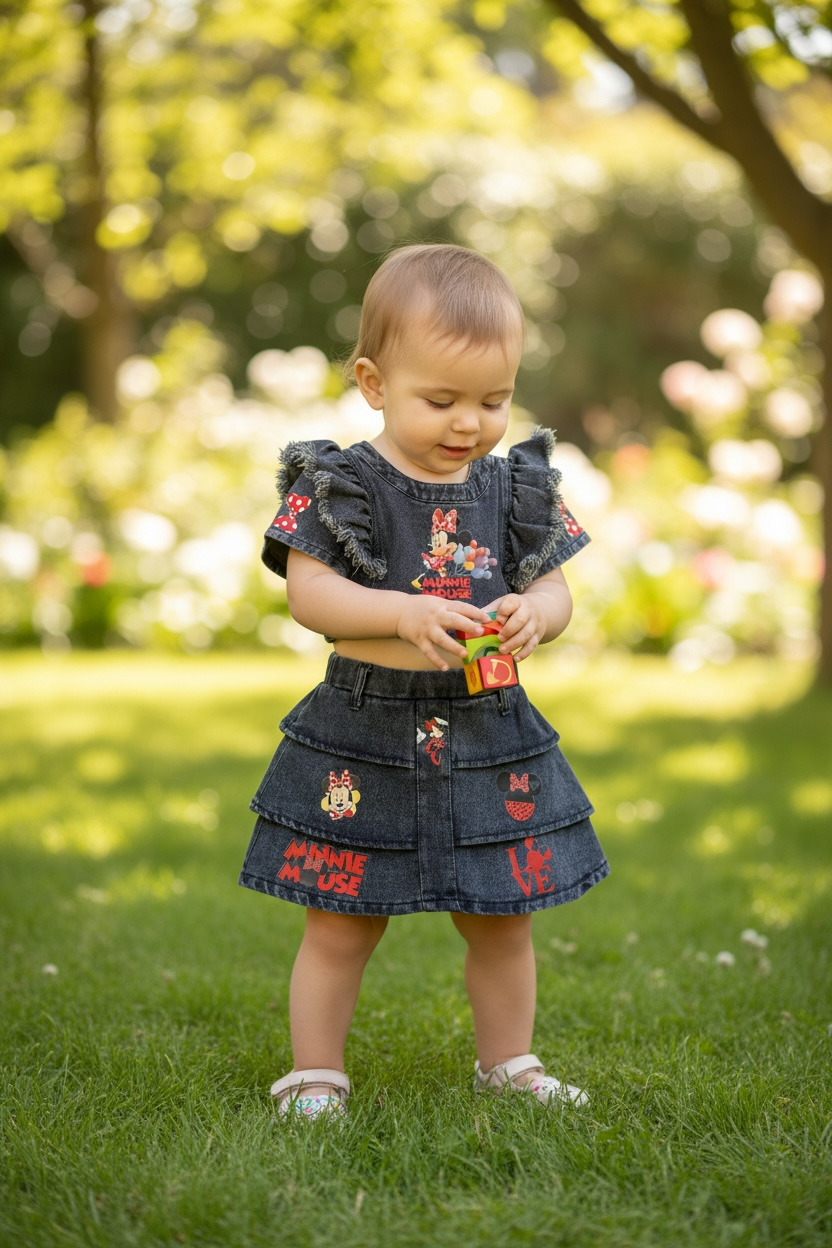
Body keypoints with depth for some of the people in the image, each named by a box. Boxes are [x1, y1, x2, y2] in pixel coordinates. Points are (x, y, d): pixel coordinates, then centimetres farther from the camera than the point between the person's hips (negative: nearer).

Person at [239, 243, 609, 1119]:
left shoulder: (517, 488, 4)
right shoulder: (339, 485, -8)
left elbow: (554, 591, 4)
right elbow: (309, 592, -15)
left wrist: (532, 614, -19)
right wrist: (406, 614, -29)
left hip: (491, 736, 4)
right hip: (363, 741, -3)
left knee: (502, 919, 15)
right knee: (342, 925, 6)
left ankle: (508, 1063, 34)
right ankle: (315, 1076, 21)